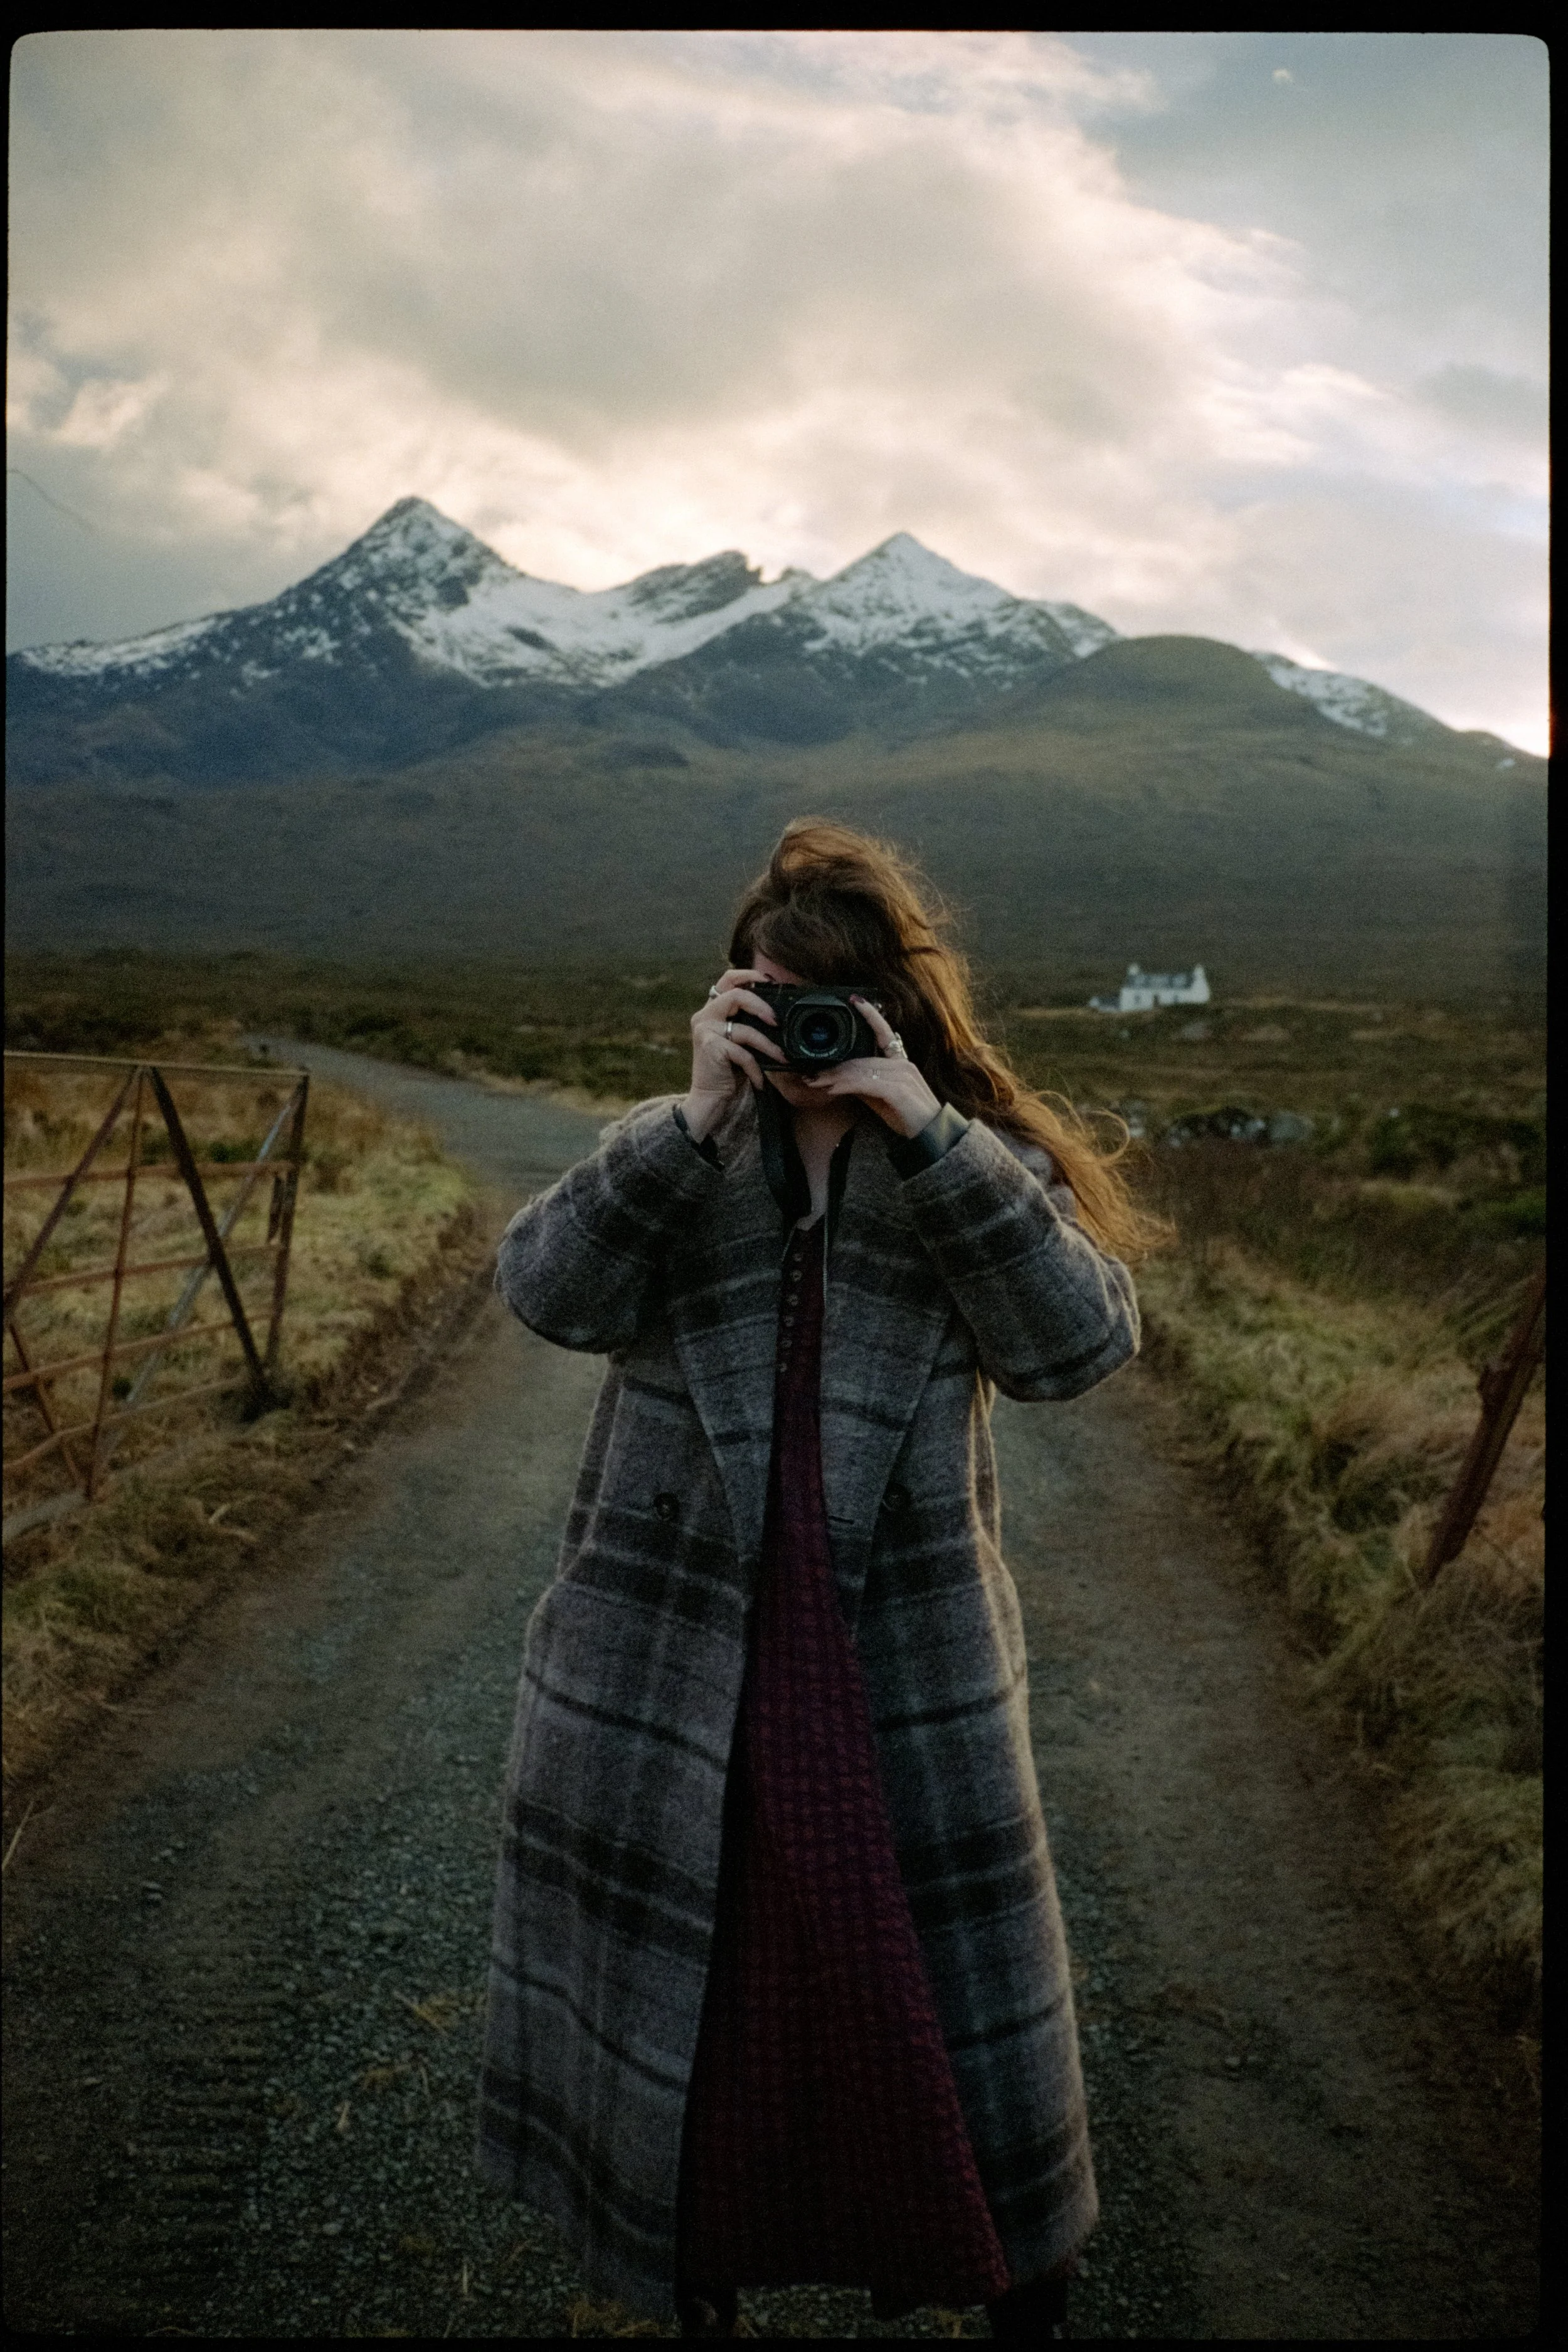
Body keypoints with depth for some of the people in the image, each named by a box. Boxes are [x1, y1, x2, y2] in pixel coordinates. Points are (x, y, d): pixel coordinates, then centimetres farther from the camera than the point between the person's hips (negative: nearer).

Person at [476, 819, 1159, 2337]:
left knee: (934, 1985, 13)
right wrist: (697, 1121, -25)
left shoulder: (982, 1160, -1)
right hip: (668, 1663, 2)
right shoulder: (673, 1155, 1)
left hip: (905, 1664, -1)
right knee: (676, 1980, 18)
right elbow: (548, 1289, -15)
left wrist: (924, 1132, -23)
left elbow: (1081, 1340, -16)